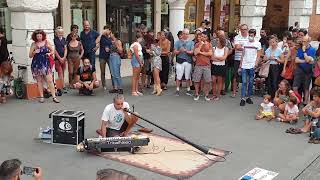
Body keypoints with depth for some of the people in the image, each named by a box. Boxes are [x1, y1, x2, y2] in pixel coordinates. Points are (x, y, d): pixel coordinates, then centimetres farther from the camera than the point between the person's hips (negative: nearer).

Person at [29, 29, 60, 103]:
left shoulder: (46, 42, 3)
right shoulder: (33, 44, 4)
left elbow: (52, 51, 11)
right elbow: (30, 55, 6)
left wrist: (49, 53, -10)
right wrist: (34, 52, -13)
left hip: (46, 64, -1)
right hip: (36, 64, 1)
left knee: (50, 80, -7)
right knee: (39, 81, 6)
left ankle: (54, 97, -4)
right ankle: (41, 97, 15)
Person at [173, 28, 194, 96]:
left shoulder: (191, 42, 7)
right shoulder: (178, 42, 6)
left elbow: (192, 52, -2)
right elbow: (175, 52, 2)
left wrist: (186, 51, -19)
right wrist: (179, 51, -17)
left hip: (188, 61, 1)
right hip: (180, 61, -1)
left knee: (188, 77, 6)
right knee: (179, 77, 0)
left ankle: (188, 90, 16)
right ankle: (177, 90, 8)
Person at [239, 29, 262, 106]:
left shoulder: (257, 44, 4)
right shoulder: (245, 43, 11)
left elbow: (258, 56, 2)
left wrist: (256, 63, -12)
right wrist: (240, 63, 9)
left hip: (252, 66, -1)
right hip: (244, 65, 1)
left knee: (251, 82, 5)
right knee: (244, 82, -3)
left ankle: (248, 97, 16)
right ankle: (243, 98, -3)